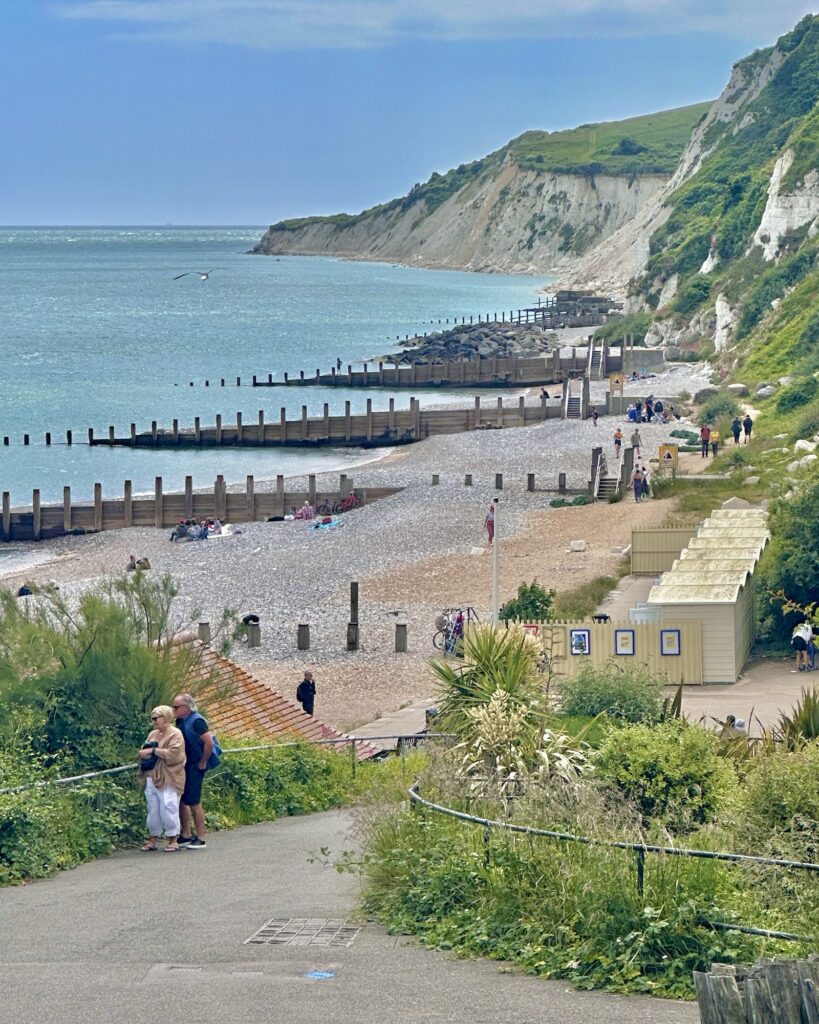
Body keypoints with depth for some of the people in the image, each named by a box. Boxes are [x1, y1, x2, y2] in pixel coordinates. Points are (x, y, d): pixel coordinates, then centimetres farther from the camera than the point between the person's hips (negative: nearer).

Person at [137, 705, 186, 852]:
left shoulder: (175, 734, -6)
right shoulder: (153, 734, 17)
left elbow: (173, 754, -19)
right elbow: (145, 750, 25)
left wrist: (153, 750, -17)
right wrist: (143, 753, 1)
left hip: (167, 780, -7)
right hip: (151, 778, 7)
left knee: (168, 809, -7)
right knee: (153, 810, 8)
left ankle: (172, 840, 1)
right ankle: (153, 839, 15)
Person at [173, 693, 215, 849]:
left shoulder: (197, 721, -17)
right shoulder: (180, 721, 9)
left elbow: (209, 743, -22)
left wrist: (202, 763, -15)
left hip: (195, 767, -9)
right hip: (184, 766, 9)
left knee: (194, 802, -6)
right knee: (181, 801, 11)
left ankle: (200, 839, 1)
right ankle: (185, 835, 20)